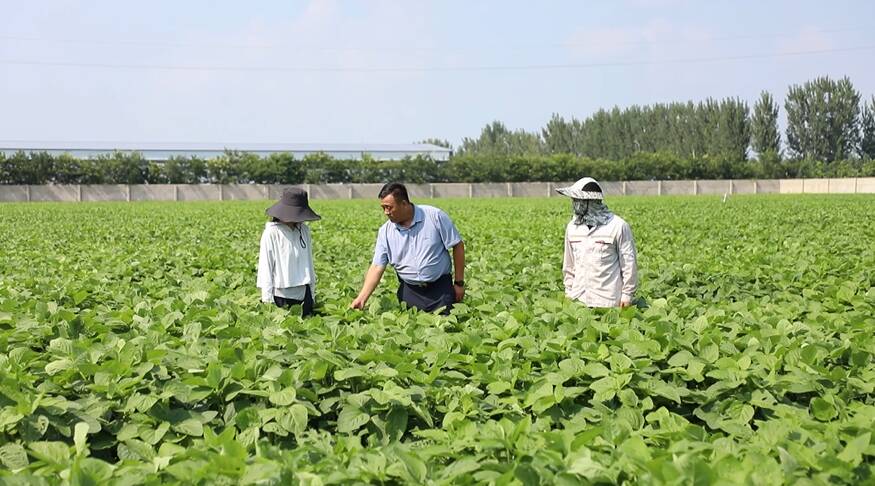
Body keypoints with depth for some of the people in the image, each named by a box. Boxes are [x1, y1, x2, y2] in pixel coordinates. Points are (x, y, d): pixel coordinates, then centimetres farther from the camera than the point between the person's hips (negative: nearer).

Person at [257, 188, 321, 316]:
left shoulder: (304, 230, 7)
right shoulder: (272, 233, -9)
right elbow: (265, 266, -7)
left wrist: (312, 292, 15)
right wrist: (267, 299, -8)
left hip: (304, 293, 5)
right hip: (282, 295, -5)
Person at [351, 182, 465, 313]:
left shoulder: (435, 216, -8)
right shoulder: (385, 232, 0)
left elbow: (457, 246, -3)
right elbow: (377, 267, -2)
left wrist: (459, 283, -3)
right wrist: (361, 298, -14)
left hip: (440, 289, -2)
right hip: (409, 291, 2)